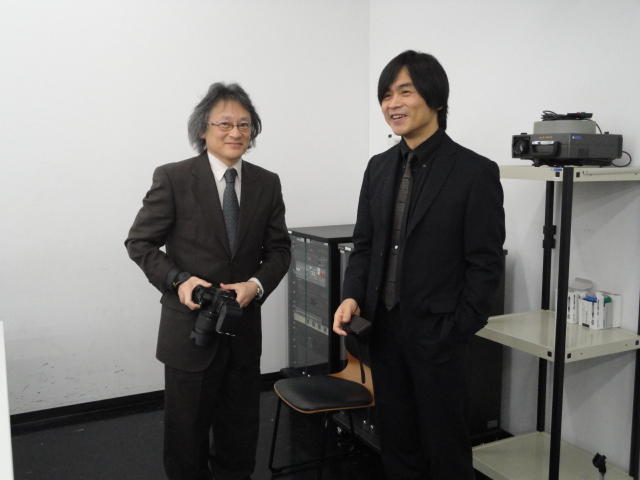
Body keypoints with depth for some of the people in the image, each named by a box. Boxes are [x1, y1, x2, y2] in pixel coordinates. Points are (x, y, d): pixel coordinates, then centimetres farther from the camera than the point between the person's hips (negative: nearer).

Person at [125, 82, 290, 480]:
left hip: (244, 327, 4)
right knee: (188, 428, 13)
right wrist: (178, 280, -20)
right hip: (190, 326, -3)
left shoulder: (267, 184, 2)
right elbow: (140, 242, -5)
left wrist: (256, 284, -14)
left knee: (240, 426, 18)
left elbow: (279, 249, 5)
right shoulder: (173, 178, -9)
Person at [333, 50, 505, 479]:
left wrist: (454, 334, -13)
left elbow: (485, 264, -10)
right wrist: (353, 297, -5)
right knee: (396, 444, 17)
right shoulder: (379, 167, 7)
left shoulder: (476, 172, -10)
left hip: (437, 335, -5)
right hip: (384, 330, 5)